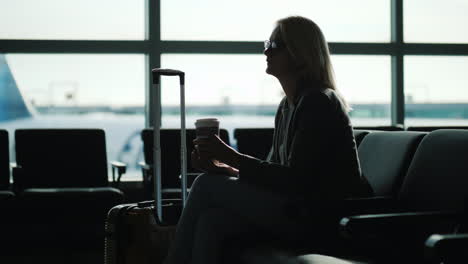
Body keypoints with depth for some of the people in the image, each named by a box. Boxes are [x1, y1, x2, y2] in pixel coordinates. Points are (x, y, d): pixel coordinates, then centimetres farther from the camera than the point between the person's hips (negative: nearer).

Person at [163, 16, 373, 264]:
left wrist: (232, 156, -19)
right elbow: (274, 172, 14)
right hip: (299, 208, 8)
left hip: (324, 215, -8)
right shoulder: (287, 106, 17)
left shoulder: (318, 102, -12)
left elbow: (296, 179, -19)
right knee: (210, 219, -15)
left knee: (206, 185, -12)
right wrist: (222, 168, -2)